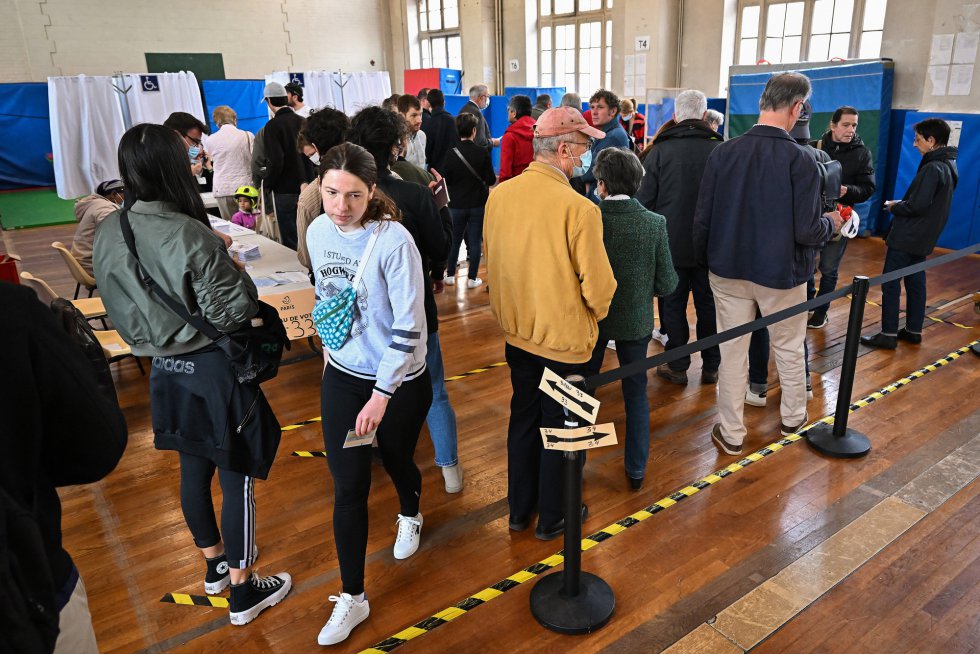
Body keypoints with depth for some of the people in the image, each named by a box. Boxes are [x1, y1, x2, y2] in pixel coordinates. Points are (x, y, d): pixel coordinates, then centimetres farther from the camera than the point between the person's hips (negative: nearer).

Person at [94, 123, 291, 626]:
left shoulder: (107, 234, -3)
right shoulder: (190, 235, -25)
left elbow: (119, 307, 7)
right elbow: (233, 313, -21)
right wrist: (238, 278, -5)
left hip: (165, 369, 7)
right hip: (212, 371, -7)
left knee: (192, 469, 21)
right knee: (237, 478, 7)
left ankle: (215, 564, 42)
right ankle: (243, 590, 21)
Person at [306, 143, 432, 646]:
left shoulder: (394, 241, -23)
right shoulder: (318, 232, -6)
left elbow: (409, 326, -22)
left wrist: (381, 395, -21)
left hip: (399, 380, -3)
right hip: (342, 375, 4)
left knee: (396, 460, 20)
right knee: (348, 487, 4)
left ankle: (409, 517, 56)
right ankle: (352, 597, 20)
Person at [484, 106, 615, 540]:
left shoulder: (499, 195, -5)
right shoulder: (578, 208, -24)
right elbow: (598, 286, -18)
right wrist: (595, 313, 5)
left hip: (517, 332, 6)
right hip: (565, 337, -6)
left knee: (523, 416, 21)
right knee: (560, 427, 13)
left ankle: (519, 508, 37)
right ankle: (552, 517, 31)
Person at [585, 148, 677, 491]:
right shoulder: (655, 223, -15)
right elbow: (667, 284, -11)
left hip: (590, 319, 0)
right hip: (635, 321, 1)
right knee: (636, 394, 17)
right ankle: (636, 470, 28)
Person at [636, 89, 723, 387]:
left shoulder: (660, 151, -7)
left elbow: (645, 200, -5)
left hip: (670, 242, -2)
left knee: (673, 304, 9)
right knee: (708, 304, 13)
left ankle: (677, 366, 16)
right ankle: (711, 366, 22)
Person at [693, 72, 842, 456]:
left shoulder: (722, 153, -8)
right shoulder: (799, 160, -17)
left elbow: (702, 219, -4)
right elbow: (807, 230, -17)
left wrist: (704, 262, 11)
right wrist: (831, 224, 5)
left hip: (728, 270, 2)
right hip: (781, 273, -2)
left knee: (731, 352, 10)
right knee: (789, 348, 19)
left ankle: (730, 434, 20)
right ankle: (793, 418, 39)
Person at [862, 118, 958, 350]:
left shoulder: (932, 168, -20)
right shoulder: (948, 165, 12)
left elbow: (916, 206, -24)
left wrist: (894, 206, -6)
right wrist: (901, 204, 7)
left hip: (905, 238, -10)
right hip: (923, 239, 10)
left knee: (890, 284, -4)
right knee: (915, 283, 16)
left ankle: (889, 335, -1)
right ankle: (914, 331, 24)